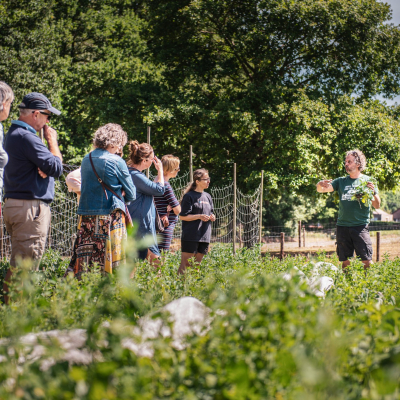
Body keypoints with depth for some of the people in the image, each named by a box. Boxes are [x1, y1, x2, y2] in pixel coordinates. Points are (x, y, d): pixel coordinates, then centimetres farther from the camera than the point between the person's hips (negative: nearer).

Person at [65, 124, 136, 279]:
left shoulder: (86, 159, 9)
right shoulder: (116, 161, -7)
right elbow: (131, 194, -1)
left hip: (86, 216, 6)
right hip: (109, 215, -6)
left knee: (82, 256, 7)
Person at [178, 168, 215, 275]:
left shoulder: (208, 196, 15)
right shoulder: (189, 196, -6)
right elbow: (182, 216, -9)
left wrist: (212, 217, 1)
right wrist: (199, 216, -19)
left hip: (204, 236, 7)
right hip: (190, 236, -7)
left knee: (197, 263, 9)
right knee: (185, 262, -8)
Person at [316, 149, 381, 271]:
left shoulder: (367, 181, 5)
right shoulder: (341, 181, 13)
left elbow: (377, 205, 2)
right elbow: (320, 189, 5)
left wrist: (373, 192, -18)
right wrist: (320, 184, -19)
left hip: (360, 226, -3)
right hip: (342, 226, 3)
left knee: (366, 261, -8)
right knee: (345, 261, 6)